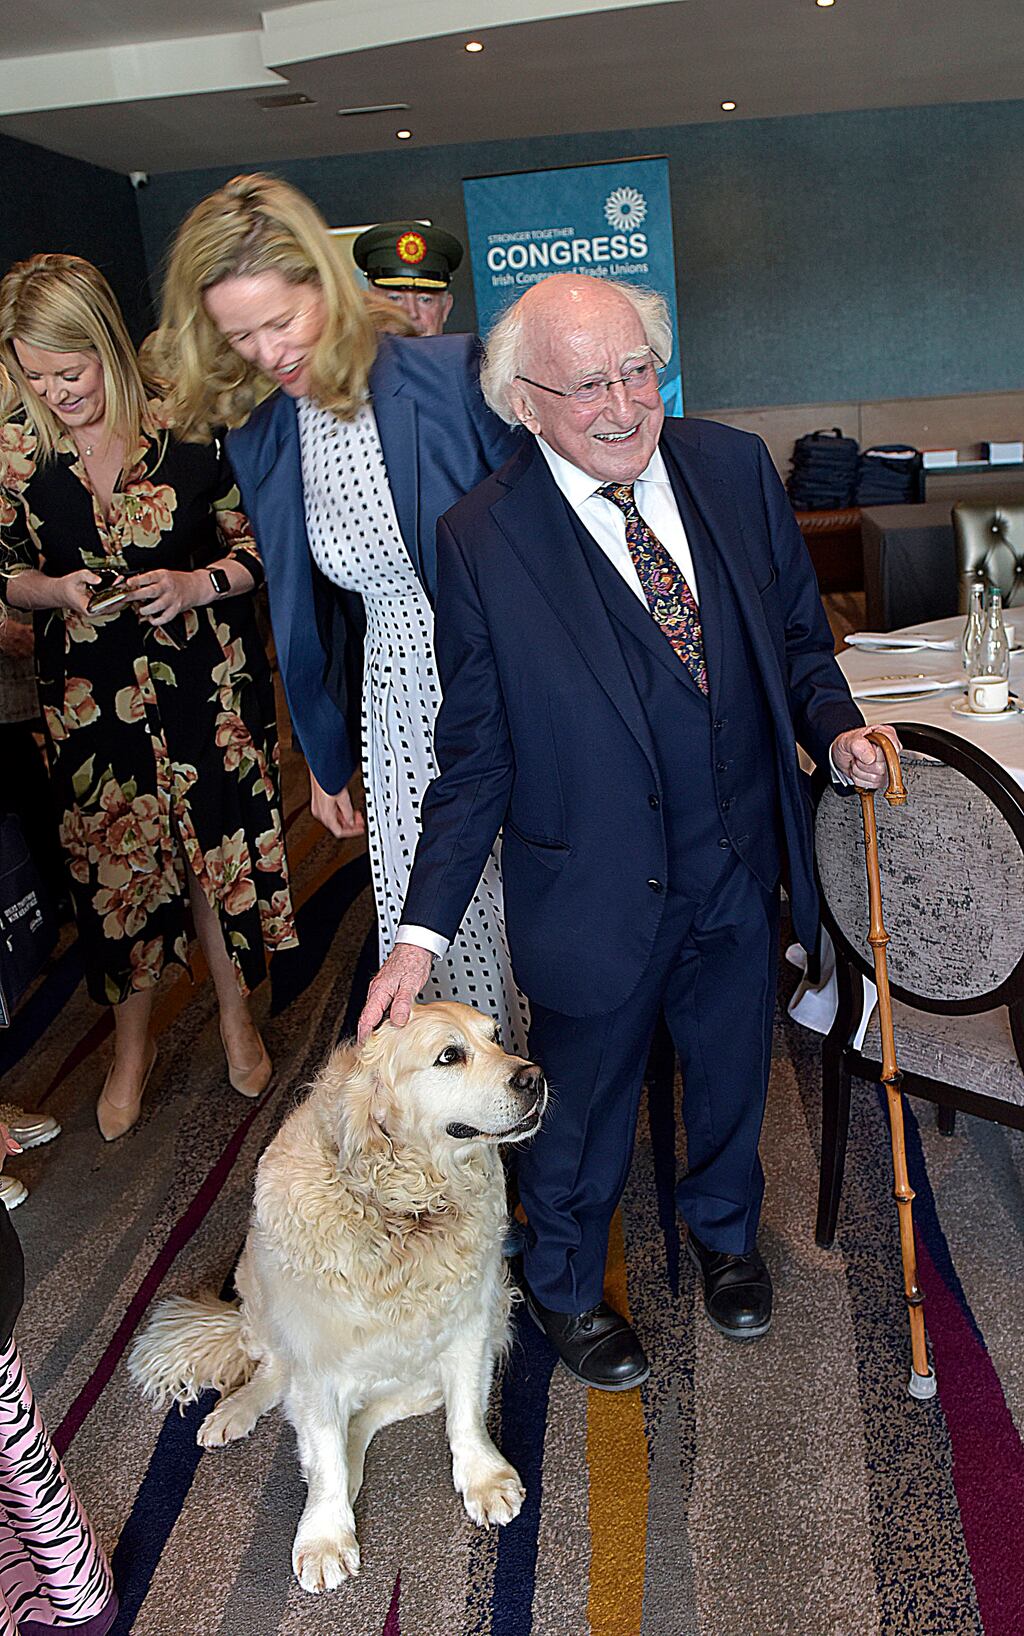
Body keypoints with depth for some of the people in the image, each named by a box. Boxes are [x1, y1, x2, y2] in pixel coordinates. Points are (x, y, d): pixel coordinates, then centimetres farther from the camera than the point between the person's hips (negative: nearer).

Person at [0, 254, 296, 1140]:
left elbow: (255, 546, 0)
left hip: (208, 684, -1)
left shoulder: (188, 427, -9)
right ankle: (133, 1044, 32)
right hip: (89, 695, 2)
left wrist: (198, 584, -17)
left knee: (219, 852, 8)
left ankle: (236, 1015, 33)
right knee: (116, 867, 9)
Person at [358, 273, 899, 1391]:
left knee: (733, 1072, 25)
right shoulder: (481, 539, -15)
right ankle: (562, 1287, 48)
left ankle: (723, 1231, 58)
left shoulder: (735, 468, -3)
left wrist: (834, 725, -11)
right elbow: (475, 754, -12)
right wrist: (423, 930, -17)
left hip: (740, 868, 4)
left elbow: (796, 633, 9)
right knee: (582, 1106, 17)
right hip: (596, 888, -4)